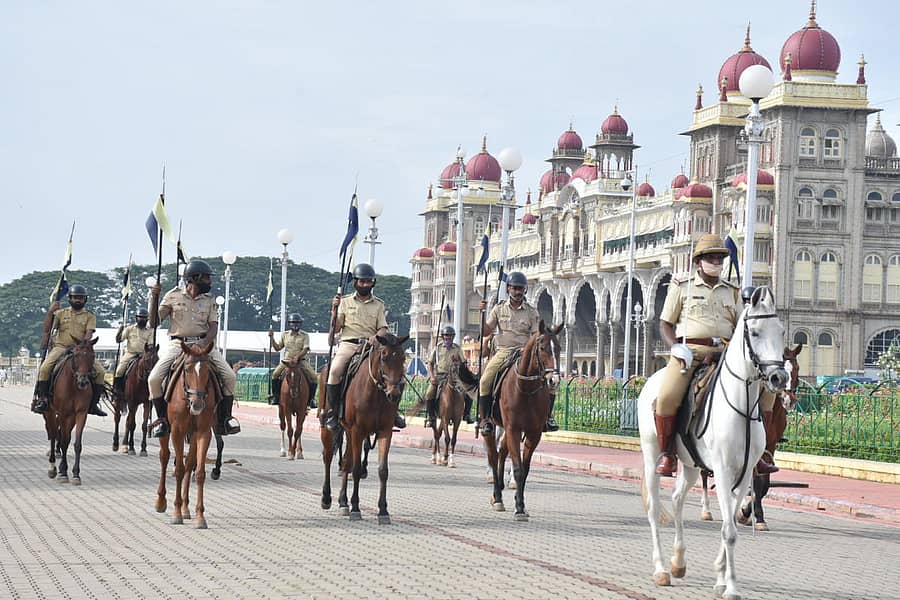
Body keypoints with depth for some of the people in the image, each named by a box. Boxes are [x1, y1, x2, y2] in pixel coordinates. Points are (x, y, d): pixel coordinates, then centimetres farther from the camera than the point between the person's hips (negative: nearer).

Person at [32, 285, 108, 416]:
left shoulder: (90, 316, 10)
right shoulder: (61, 313, 12)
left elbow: (89, 334, -4)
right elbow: (47, 329, 5)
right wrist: (50, 312, -5)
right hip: (61, 347, 0)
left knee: (100, 371, -17)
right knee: (45, 368, -27)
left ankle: (93, 403, -8)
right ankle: (42, 399, -20)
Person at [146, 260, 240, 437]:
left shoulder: (209, 301, 11)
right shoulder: (173, 296, 3)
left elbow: (213, 327, -1)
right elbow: (154, 323, 2)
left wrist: (205, 342, -23)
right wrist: (154, 298, -11)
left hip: (203, 344, 2)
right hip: (177, 344, -2)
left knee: (229, 376, -15)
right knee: (154, 379, -21)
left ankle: (224, 419, -1)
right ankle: (163, 420, -5)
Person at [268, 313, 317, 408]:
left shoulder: (305, 335, 1)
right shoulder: (285, 335, 11)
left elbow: (305, 349, -9)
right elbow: (277, 348, 15)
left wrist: (297, 357, -26)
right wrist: (271, 338, 2)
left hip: (301, 360, -2)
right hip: (287, 360, 2)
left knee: (313, 377, -21)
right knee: (275, 374, -22)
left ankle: (311, 399, -6)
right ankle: (275, 396, -8)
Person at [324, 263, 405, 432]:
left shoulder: (378, 304, 15)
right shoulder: (345, 301, 12)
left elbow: (383, 328, 7)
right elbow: (335, 328, 8)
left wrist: (376, 336, -15)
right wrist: (335, 309, -6)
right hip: (348, 344, -1)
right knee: (335, 370, -31)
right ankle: (333, 411, -21)